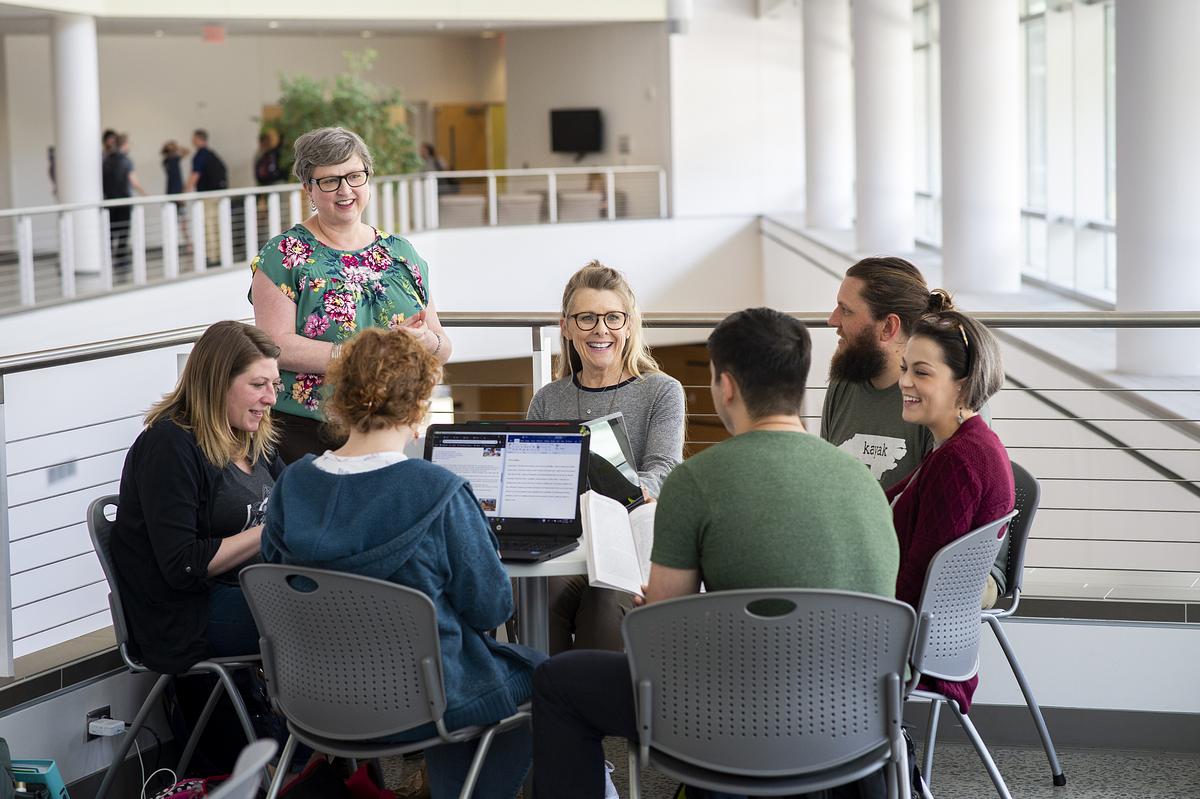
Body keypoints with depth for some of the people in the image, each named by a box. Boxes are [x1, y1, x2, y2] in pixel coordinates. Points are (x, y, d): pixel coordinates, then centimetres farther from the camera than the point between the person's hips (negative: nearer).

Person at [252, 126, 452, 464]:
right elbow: (277, 346, -14)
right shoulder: (284, 255, -2)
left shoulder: (401, 253, 12)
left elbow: (443, 349, 12)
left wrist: (426, 341, -12)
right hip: (305, 440, -4)